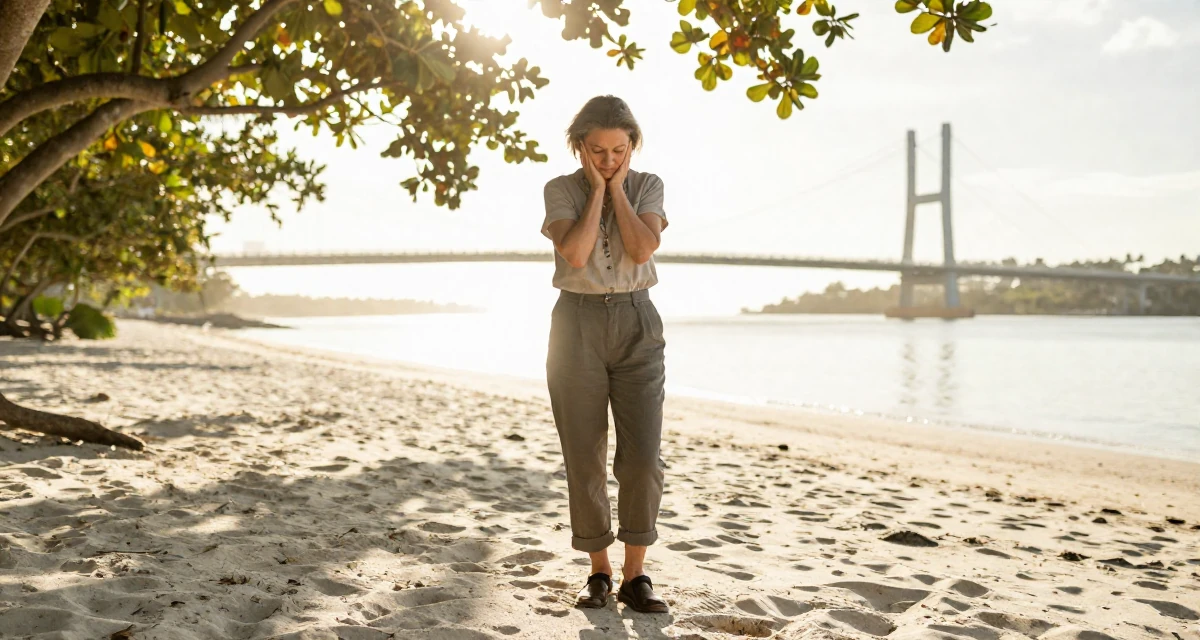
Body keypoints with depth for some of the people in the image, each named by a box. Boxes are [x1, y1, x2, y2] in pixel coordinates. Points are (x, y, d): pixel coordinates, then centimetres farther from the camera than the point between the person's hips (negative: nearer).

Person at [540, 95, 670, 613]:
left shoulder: (647, 187, 6)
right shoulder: (560, 190, 2)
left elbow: (643, 247, -13)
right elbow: (575, 254, -16)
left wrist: (616, 187, -7)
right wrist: (597, 189, -9)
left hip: (637, 324, 1)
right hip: (578, 325, 0)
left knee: (642, 457, -8)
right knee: (585, 460, 2)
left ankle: (635, 575, 4)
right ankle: (599, 571, 16)